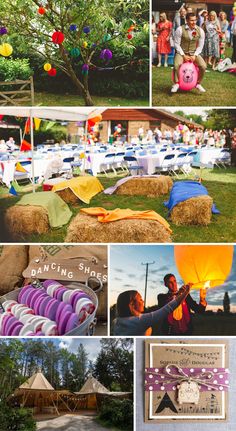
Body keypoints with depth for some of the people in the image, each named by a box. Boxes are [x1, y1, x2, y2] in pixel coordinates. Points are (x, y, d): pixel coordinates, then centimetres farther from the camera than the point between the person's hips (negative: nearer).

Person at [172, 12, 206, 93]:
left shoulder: (200, 31, -5)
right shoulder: (180, 29, -13)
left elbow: (200, 45, 2)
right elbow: (177, 44, -9)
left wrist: (195, 55, -12)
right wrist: (183, 55, -15)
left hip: (194, 53, 2)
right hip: (181, 52, -2)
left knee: (203, 66, -20)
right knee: (176, 65, -32)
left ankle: (198, 84, 3)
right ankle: (176, 83, -10)